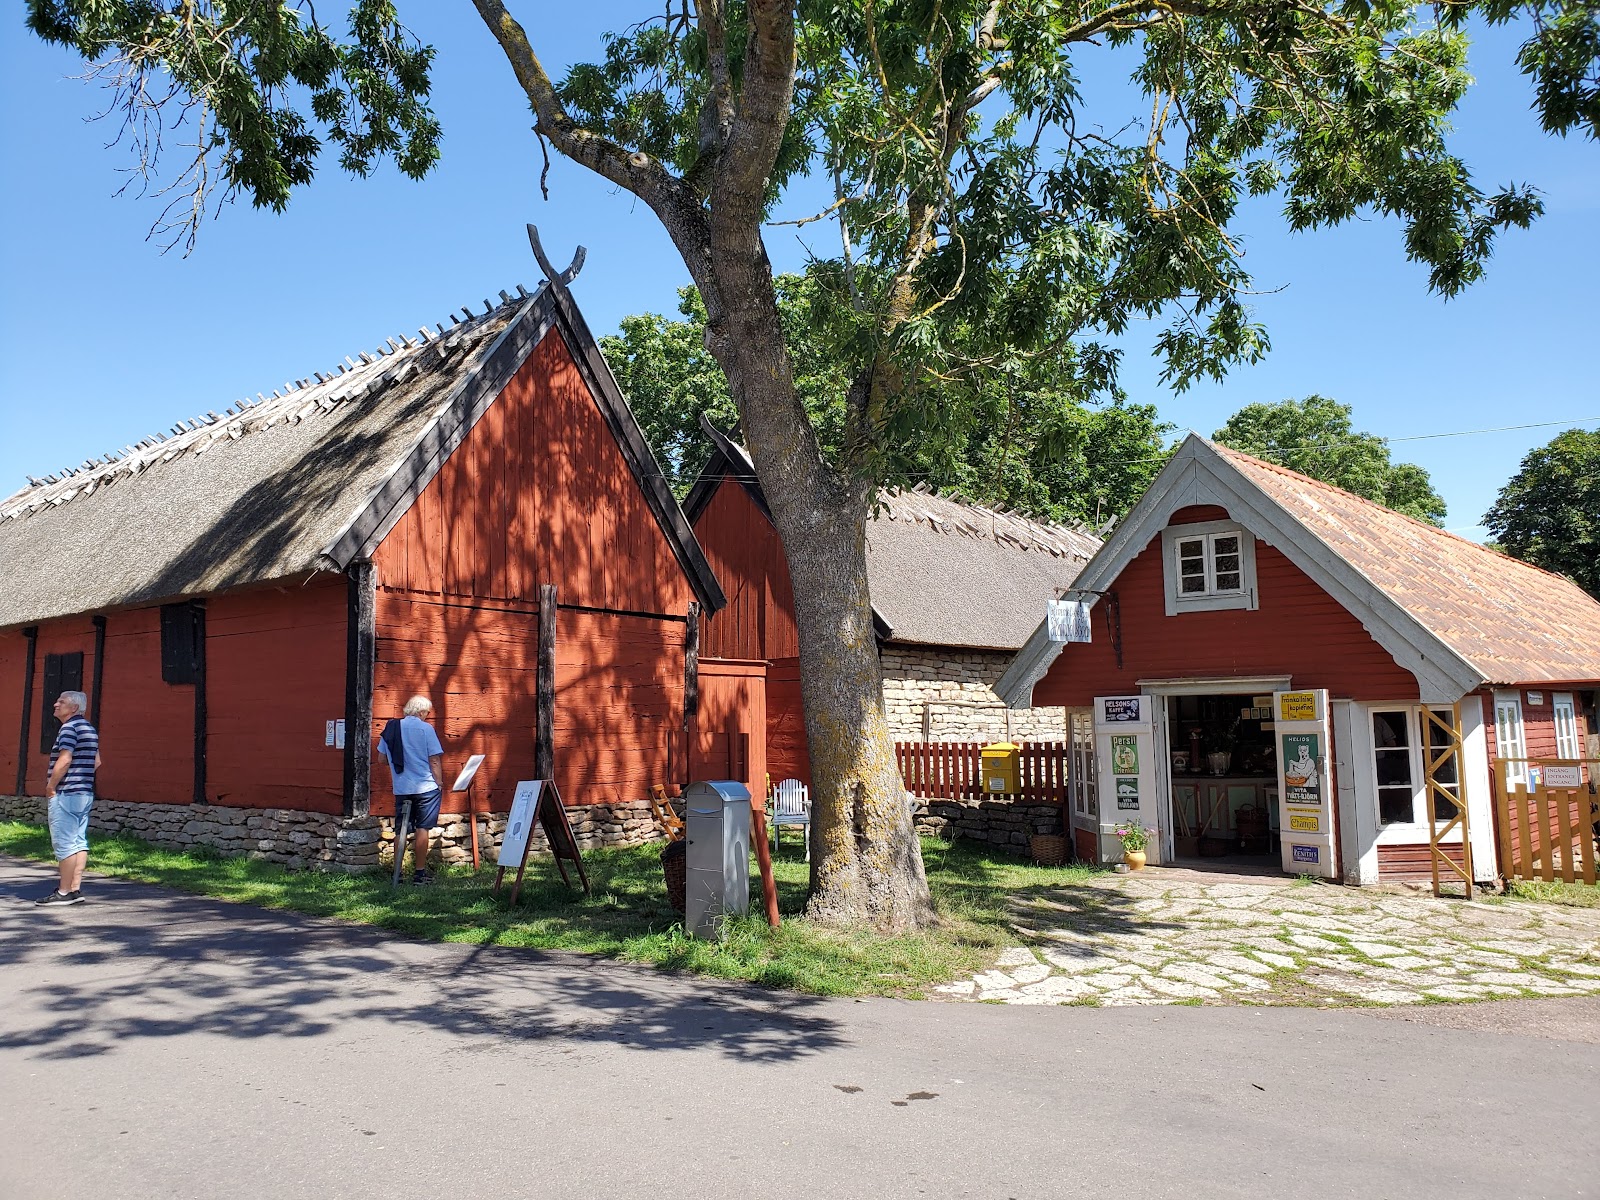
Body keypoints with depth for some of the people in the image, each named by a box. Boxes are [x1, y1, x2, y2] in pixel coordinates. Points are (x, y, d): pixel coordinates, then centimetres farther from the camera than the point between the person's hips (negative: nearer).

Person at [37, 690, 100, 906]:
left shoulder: (68, 728, -12)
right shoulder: (89, 729, 16)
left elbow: (64, 760, -22)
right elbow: (96, 761, 22)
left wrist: (51, 786, -13)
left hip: (66, 794, -9)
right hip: (85, 793, 9)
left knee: (64, 843, -5)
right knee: (79, 842, 8)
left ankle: (64, 892, -3)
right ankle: (75, 888, 10)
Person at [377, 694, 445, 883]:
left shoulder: (390, 728, 6)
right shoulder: (425, 728, -9)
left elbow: (382, 759, 11)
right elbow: (435, 760, -10)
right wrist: (440, 783, -1)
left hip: (400, 788, 5)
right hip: (425, 787, -5)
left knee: (400, 831, 11)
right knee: (422, 828, 2)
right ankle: (420, 872, 4)